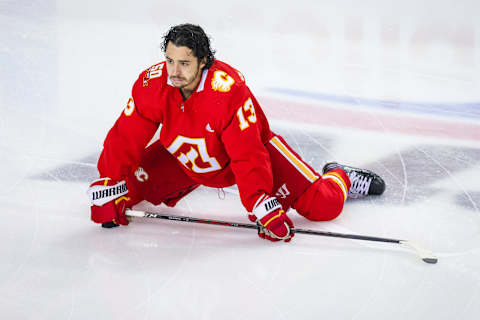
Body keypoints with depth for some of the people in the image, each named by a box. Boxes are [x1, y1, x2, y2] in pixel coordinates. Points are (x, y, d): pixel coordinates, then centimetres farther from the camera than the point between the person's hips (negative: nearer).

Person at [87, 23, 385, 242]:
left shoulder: (230, 91, -37)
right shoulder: (152, 84, -25)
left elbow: (248, 157, -36)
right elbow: (125, 138, -16)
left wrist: (265, 207, -43)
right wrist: (108, 190, -22)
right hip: (185, 158, 5)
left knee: (322, 205, -18)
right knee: (130, 184, -7)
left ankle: (339, 178, 22)